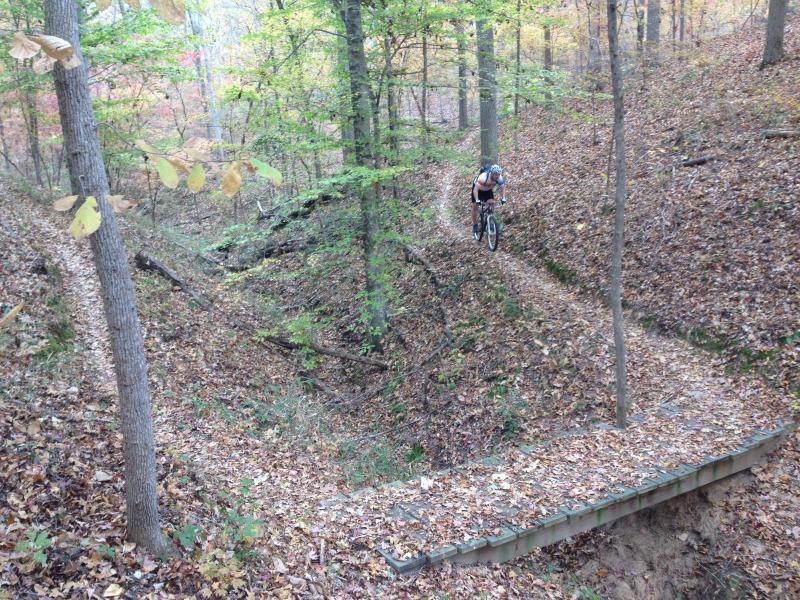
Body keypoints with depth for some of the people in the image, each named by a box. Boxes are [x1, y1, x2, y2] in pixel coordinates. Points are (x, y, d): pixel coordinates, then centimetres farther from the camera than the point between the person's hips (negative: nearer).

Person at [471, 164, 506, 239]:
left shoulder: (499, 178, -28)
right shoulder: (484, 176, -41)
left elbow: (502, 188, -13)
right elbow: (476, 189, -45)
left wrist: (503, 198, -27)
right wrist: (477, 200, -55)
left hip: (488, 190, 3)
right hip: (478, 188, -3)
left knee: (492, 203, -17)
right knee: (475, 206, -7)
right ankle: (475, 226, 7)